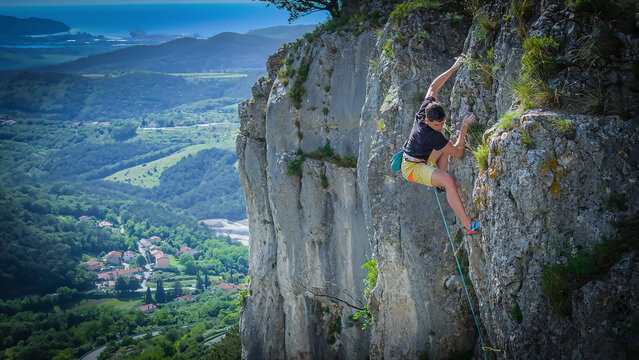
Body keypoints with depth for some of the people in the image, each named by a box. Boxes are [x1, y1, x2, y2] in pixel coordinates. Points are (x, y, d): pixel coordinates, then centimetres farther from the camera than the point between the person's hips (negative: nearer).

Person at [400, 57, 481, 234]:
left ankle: (440, 185, 22)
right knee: (449, 180, -33)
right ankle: (468, 225, -35)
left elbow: (433, 87, 4)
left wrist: (454, 68, 4)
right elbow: (458, 153, -21)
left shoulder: (423, 111, -12)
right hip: (413, 168, -10)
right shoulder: (433, 136, -31)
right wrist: (465, 126, -22)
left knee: (446, 146, 28)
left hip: (420, 159, 10)